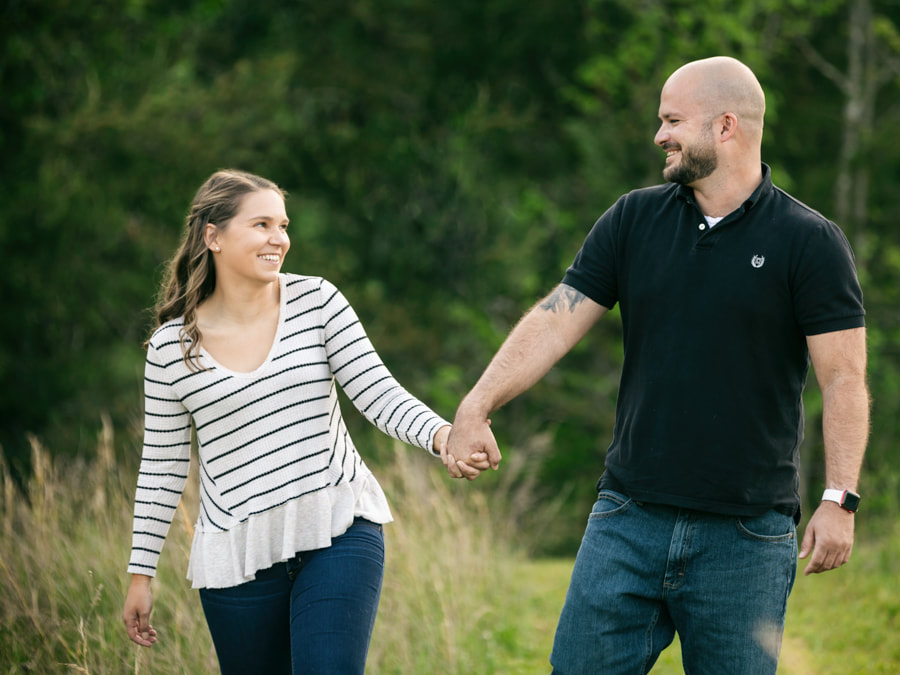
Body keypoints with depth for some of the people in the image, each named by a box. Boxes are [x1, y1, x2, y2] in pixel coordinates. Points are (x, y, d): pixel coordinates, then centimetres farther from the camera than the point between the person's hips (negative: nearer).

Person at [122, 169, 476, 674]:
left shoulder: (316, 301, 0)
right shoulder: (171, 348, -1)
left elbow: (380, 394, -4)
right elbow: (162, 466, 7)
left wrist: (444, 434, -24)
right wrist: (141, 573, 9)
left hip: (339, 530, 0)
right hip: (238, 552, 0)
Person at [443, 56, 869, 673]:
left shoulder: (811, 243, -4)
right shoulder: (634, 220, 7)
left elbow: (844, 379, -7)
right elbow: (555, 322, 5)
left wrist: (840, 498, -15)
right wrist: (476, 408, -6)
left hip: (747, 537, -3)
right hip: (630, 519, 3)